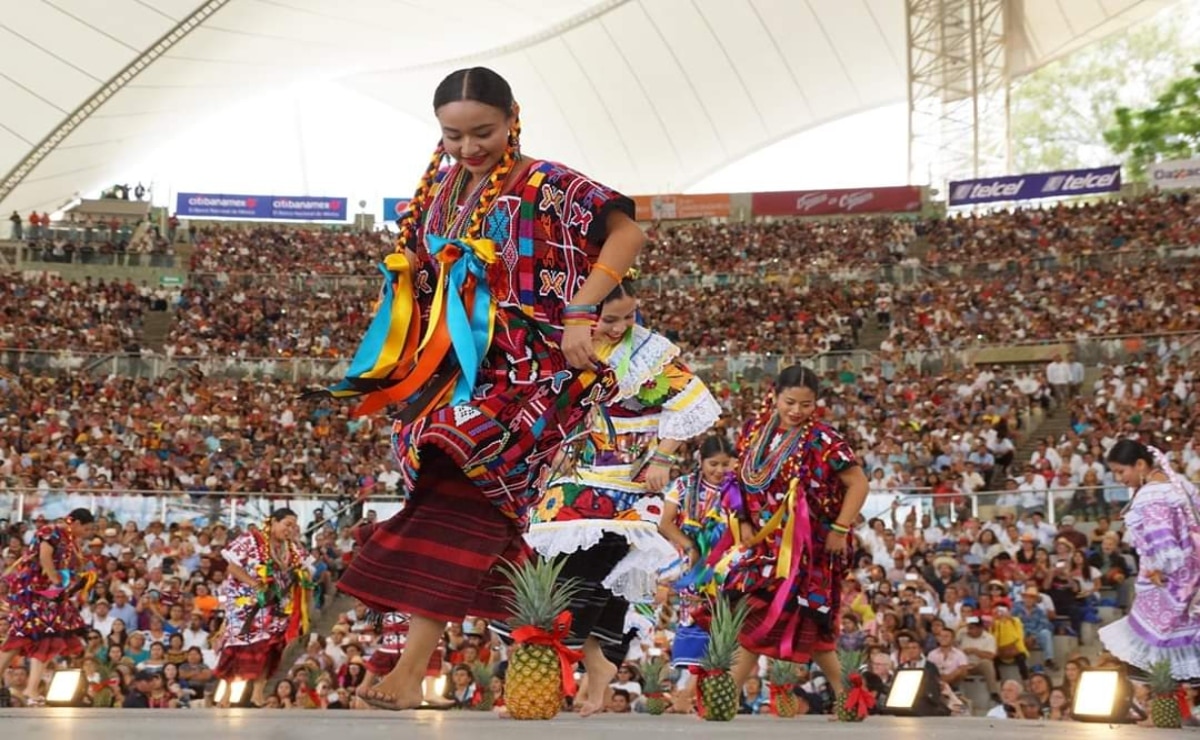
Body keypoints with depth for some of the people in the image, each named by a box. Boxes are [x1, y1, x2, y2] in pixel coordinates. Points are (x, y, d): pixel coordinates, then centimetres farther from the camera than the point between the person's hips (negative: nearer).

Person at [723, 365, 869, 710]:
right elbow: (743, 480, 14)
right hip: (763, 542, 6)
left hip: (804, 548, -6)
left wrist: (840, 530, -11)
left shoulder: (822, 440, -11)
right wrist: (744, 523, 3)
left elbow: (859, 484, -9)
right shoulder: (756, 431, 4)